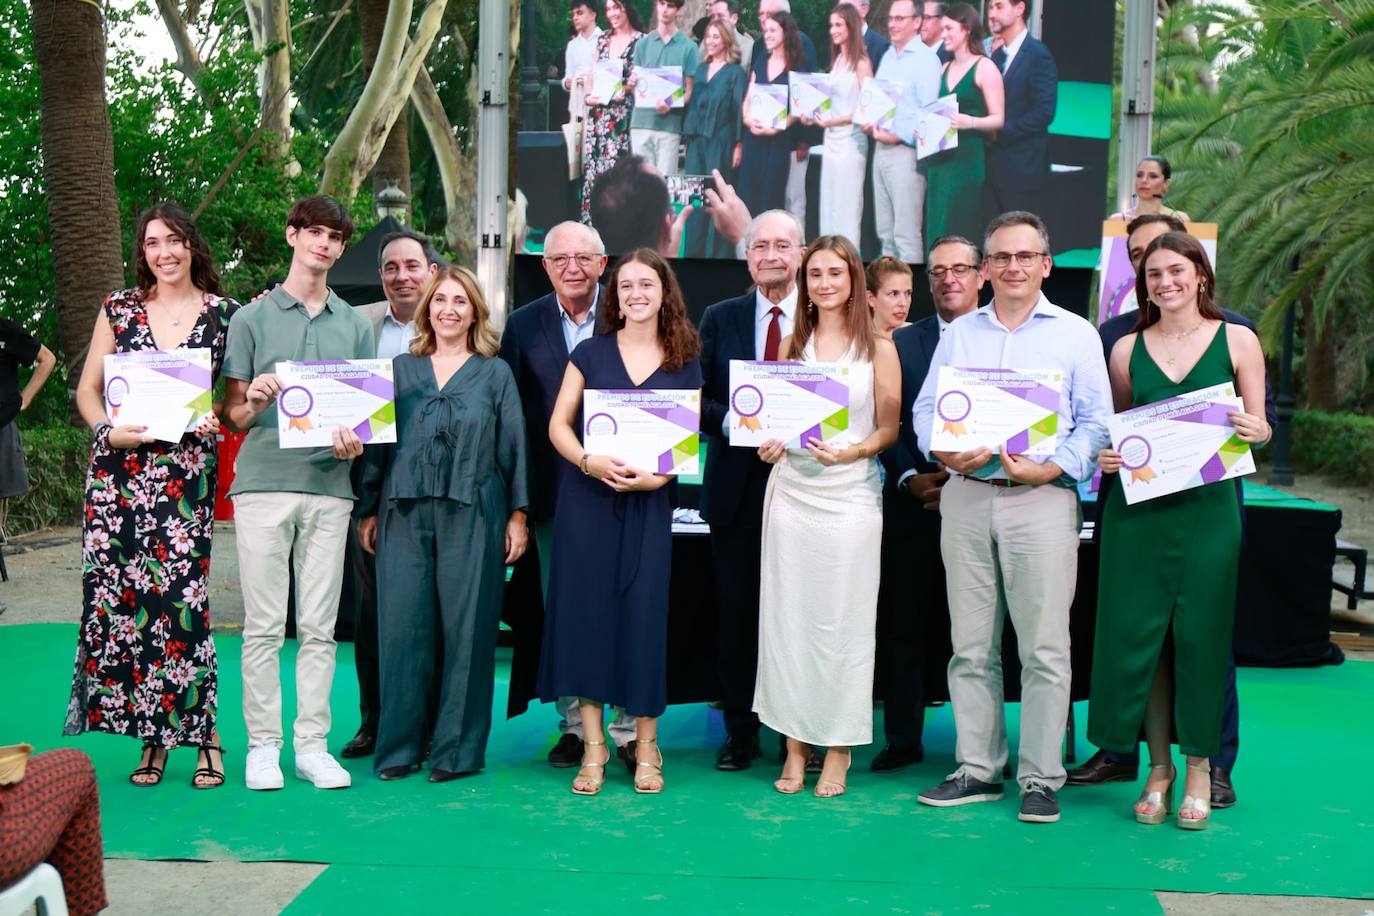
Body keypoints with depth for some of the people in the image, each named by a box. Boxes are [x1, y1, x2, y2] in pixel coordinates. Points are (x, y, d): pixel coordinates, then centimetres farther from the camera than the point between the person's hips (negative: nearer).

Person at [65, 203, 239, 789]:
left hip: (186, 473, -2)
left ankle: (201, 734, 3)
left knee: (181, 599, -9)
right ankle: (151, 737, 11)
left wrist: (219, 418, -8)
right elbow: (87, 390, 12)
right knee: (118, 597, 0)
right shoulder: (119, 309, 10)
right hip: (117, 471, 2)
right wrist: (109, 431, -6)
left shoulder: (225, 315, 6)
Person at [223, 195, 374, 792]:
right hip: (263, 481, -2)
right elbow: (231, 413, 7)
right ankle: (263, 745, 8)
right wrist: (253, 402, -16)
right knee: (264, 624, 0)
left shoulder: (354, 325, 15)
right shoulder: (252, 318, 8)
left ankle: (313, 745, 10)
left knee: (319, 626, 3)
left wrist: (355, 441, -8)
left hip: (329, 485, 2)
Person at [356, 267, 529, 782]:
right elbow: (378, 442, 13)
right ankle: (399, 745, 11)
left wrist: (517, 514, 0)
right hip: (405, 514, 2)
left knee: (465, 629, 0)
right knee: (402, 627, 1)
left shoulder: (496, 373, 9)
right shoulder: (401, 369, 13)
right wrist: (369, 511, 9)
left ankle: (458, 750, 9)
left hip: (471, 516, -2)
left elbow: (513, 446, 6)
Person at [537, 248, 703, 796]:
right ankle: (593, 746, 8)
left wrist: (656, 477, -13)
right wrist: (590, 462, -16)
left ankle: (645, 748, 10)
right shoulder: (591, 353, 6)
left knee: (644, 615, 0)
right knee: (585, 608, -1)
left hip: (649, 504, 0)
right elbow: (558, 425, 3)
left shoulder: (684, 364, 7)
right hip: (586, 498, 0)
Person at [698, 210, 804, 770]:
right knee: (736, 611, 6)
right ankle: (740, 730, 17)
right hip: (737, 484, 2)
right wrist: (732, 421, -12)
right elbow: (700, 400, 7)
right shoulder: (720, 319, 9)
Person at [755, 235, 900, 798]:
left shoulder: (878, 347, 3)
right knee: (787, 614, 3)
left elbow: (889, 429, 2)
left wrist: (851, 451, -16)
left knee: (843, 619, 0)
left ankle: (838, 750, 12)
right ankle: (795, 744, 13)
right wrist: (768, 445, -4)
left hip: (851, 492, -3)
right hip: (791, 489, 3)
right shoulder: (791, 344, 11)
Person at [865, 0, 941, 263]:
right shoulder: (888, 56, 15)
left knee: (906, 234, -6)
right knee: (884, 231, 13)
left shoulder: (926, 59, -9)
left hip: (906, 150, -8)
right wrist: (869, 123, 3)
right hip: (881, 148, 8)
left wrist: (897, 137, -18)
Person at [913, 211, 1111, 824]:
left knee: (1044, 646, -4)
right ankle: (977, 769, 15)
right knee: (970, 644, 6)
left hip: (1042, 498, -3)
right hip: (966, 497, 3)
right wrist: (946, 451, -8)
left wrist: (1050, 468, -14)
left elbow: (1095, 423, 2)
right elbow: (925, 408, 12)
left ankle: (1041, 779, 5)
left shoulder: (1076, 334, 8)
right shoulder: (958, 334, 16)